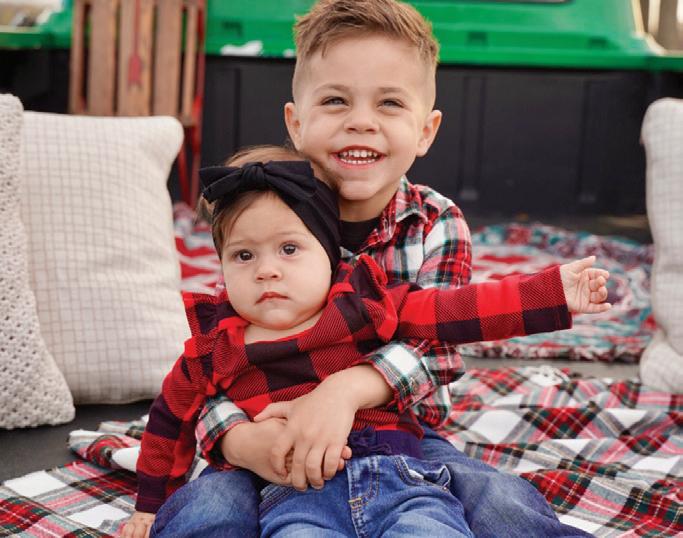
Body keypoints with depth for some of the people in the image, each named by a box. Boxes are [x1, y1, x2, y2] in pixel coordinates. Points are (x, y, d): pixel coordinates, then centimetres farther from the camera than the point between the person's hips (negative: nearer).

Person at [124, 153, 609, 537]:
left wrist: (553, 293, 2)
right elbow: (170, 419, 26)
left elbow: (459, 311, 7)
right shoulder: (212, 349, 11)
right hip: (294, 498, 0)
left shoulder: (363, 305, 8)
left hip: (399, 477, 1)